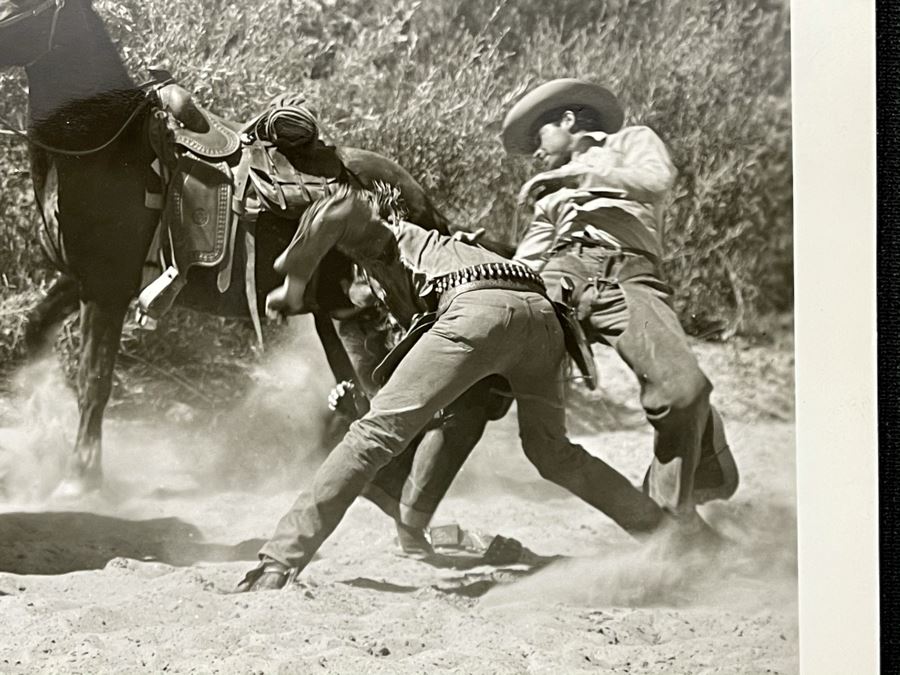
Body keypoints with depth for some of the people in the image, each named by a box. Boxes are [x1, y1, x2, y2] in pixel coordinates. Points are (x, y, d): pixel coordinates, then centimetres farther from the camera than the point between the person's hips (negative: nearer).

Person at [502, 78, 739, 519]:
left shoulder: (631, 142, 28)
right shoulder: (552, 197, 40)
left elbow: (657, 181, 4)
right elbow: (523, 265, 26)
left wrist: (577, 175, 0)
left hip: (628, 275, -4)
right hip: (563, 271, 4)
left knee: (683, 390, -29)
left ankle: (668, 516, -17)